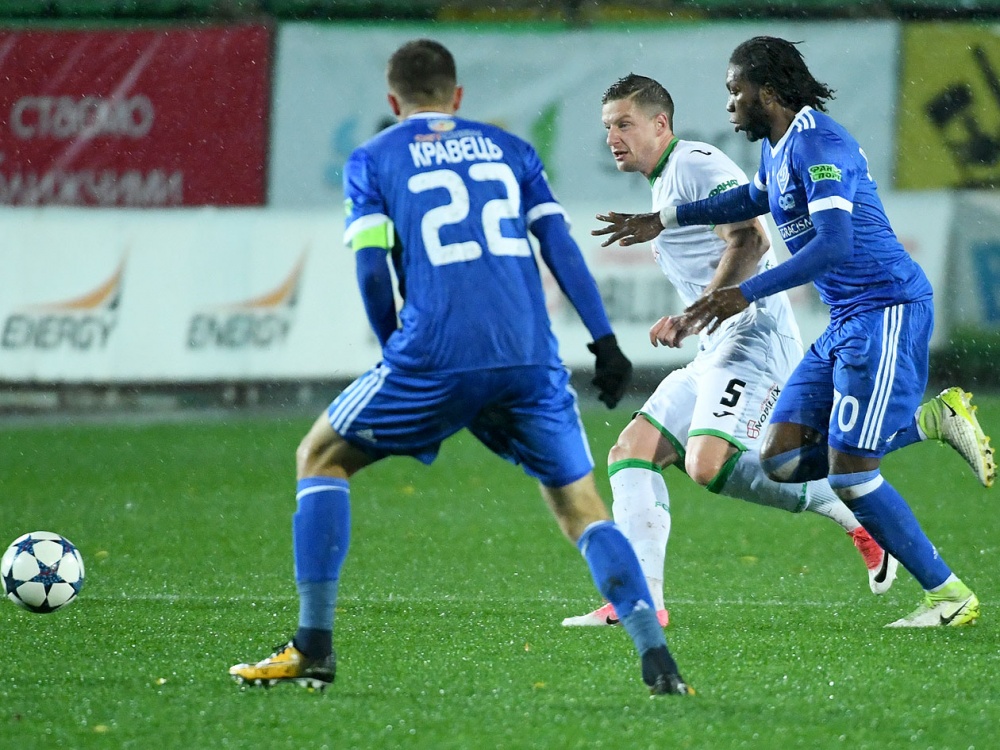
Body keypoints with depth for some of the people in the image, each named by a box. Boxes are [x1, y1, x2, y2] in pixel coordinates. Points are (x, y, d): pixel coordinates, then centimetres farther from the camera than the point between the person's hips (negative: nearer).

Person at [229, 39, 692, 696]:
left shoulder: (372, 160, 13)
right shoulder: (509, 149, 21)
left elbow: (373, 272, 3)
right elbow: (561, 248, 12)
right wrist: (606, 343, 12)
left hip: (435, 357, -2)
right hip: (531, 358, 2)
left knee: (321, 459, 16)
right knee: (580, 505, 13)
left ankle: (314, 649, 6)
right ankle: (657, 659, -6)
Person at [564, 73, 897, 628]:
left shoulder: (697, 164, -7)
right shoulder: (662, 185, 24)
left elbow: (750, 241, -19)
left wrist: (694, 314, -23)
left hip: (752, 338, -11)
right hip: (716, 353, 11)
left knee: (709, 464, -27)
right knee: (631, 451, 1)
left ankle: (851, 510, -13)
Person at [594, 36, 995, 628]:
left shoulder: (819, 144, -16)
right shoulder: (778, 147, 14)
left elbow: (833, 244, -27)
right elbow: (756, 198, 38)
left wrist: (746, 294, -29)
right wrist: (665, 220, 38)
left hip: (887, 312, -10)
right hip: (848, 321, 10)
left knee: (850, 476, -12)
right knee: (782, 459, 1)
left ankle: (950, 595, 0)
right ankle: (934, 419, 8)